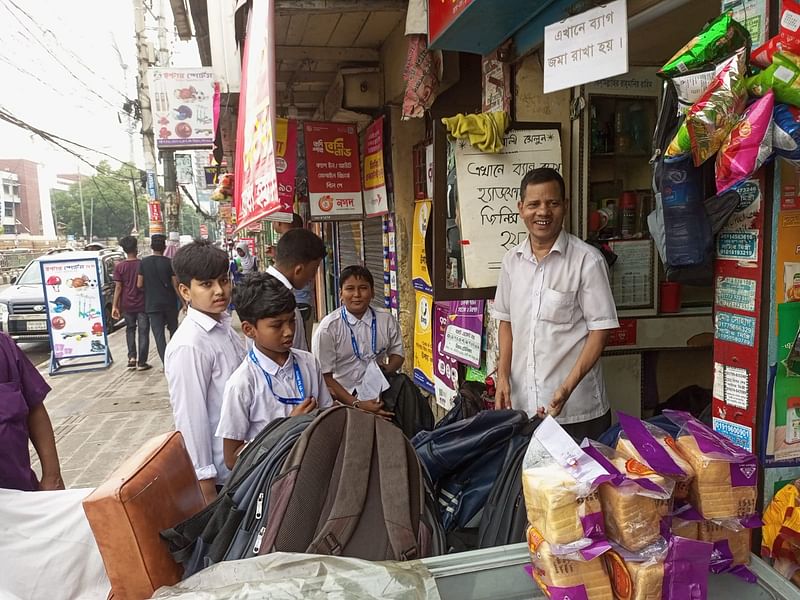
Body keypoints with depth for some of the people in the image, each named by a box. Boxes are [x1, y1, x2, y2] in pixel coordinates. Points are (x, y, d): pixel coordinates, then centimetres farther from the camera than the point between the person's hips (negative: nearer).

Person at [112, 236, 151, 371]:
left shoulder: (119, 267, -5)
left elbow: (118, 287, -6)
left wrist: (114, 306, -2)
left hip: (127, 305, 1)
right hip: (142, 304, -1)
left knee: (130, 330, 18)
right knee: (143, 332, 3)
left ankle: (132, 357, 8)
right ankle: (141, 362, 2)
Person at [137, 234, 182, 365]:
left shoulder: (144, 262, -3)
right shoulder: (169, 262, -6)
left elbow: (139, 285, -3)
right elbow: (175, 285, -8)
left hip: (152, 304, 0)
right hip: (170, 303, 0)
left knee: (158, 334, 1)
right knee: (173, 330, 19)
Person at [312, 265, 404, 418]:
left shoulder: (387, 320, 1)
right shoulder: (328, 328, -8)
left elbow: (397, 354, 16)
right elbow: (325, 377, -7)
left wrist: (388, 369, -7)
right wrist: (357, 405, -14)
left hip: (380, 396, 4)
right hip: (345, 399, -3)